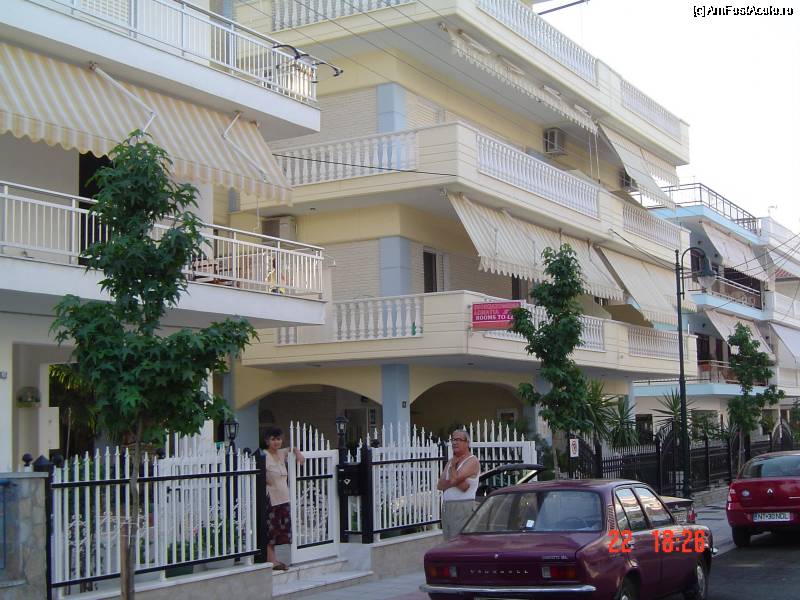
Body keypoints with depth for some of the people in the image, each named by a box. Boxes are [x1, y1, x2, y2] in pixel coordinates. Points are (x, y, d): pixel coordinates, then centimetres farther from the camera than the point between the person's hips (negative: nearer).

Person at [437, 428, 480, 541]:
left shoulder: (472, 461, -5)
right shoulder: (451, 461, 19)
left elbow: (454, 479, -18)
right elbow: (440, 485, 7)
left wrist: (452, 466, 1)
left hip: (463, 507, -8)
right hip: (447, 507, 8)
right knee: (448, 543, 5)